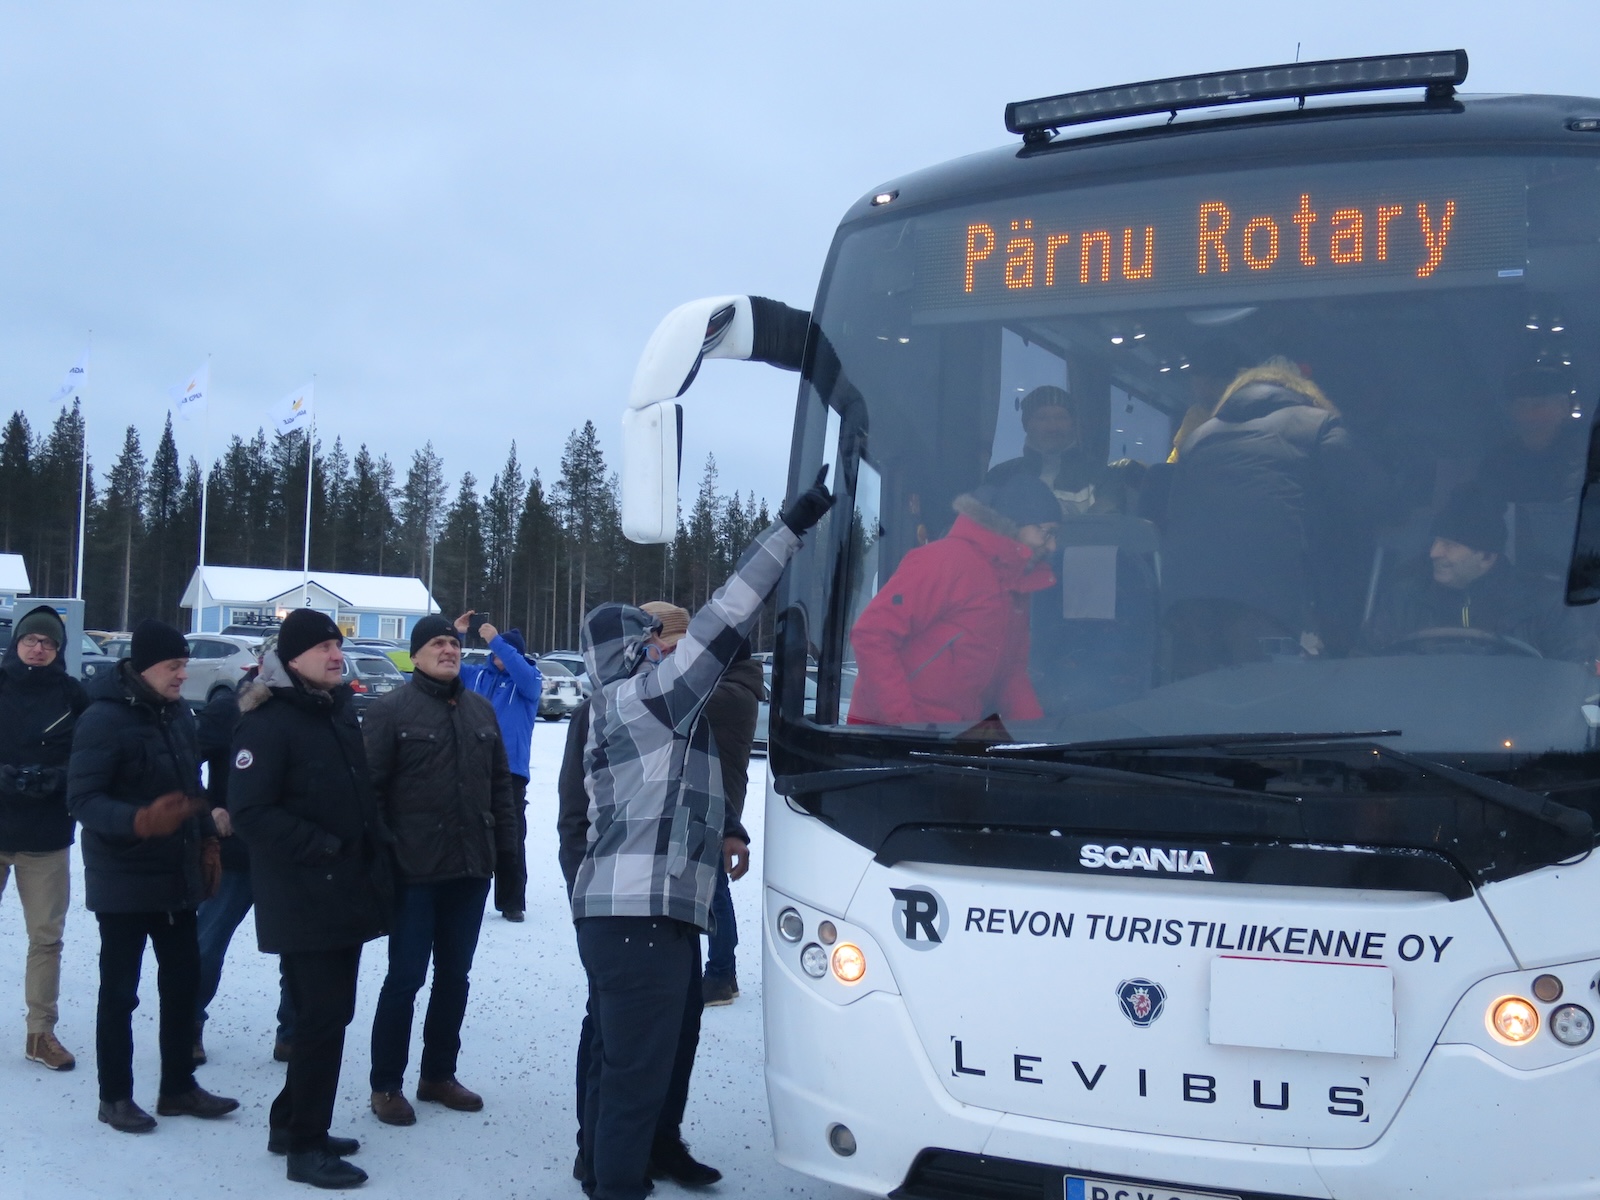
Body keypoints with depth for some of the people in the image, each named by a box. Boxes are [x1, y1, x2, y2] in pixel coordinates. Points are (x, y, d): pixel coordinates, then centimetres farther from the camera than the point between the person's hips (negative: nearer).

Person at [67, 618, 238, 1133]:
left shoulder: (178, 714, 8)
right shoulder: (104, 719, -16)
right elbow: (82, 798, -20)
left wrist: (208, 842, 11)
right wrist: (140, 821, -35)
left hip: (177, 877, 7)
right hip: (123, 882, -7)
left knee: (183, 979, 12)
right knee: (120, 990, 3)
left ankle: (178, 1086, 24)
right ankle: (115, 1097, 15)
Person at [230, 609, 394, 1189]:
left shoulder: (340, 713, 13)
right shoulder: (269, 723, -13)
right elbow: (251, 810, -19)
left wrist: (376, 850, 11)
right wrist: (320, 847, -20)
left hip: (349, 894, 8)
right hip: (303, 901, -8)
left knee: (329, 1013, 15)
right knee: (323, 1018, -5)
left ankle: (293, 1122, 30)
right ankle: (305, 1146, 6)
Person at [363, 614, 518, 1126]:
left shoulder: (481, 709, 11)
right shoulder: (391, 710, -6)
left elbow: (500, 782, 15)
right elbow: (370, 788, -9)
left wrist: (505, 844, 10)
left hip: (471, 870, 6)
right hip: (414, 871, -5)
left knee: (454, 976, 14)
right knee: (405, 977, 0)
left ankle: (439, 1074, 27)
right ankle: (385, 1084, 13)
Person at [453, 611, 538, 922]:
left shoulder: (528, 679, -2)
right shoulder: (478, 674, 9)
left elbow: (527, 677, -24)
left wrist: (495, 640, -28)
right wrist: (455, 633, -9)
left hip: (510, 771, -4)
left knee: (511, 838, 0)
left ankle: (512, 902, 8)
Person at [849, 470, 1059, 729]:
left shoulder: (1017, 584, 13)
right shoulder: (944, 560, -14)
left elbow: (1012, 670, 18)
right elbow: (871, 635, -20)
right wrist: (904, 720, -23)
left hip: (958, 737, 8)